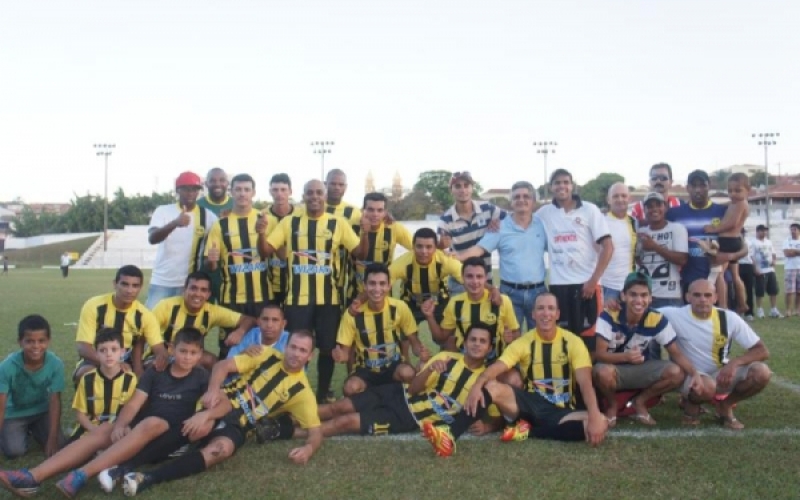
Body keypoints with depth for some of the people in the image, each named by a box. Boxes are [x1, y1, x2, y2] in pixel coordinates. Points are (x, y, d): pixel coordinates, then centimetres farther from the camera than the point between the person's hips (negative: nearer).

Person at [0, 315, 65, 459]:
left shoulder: (56, 364, -25)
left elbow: (55, 401, -19)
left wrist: (52, 439, -21)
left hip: (42, 410, 2)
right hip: (14, 413, -1)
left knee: (57, 444, -13)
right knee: (14, 450, -19)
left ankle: (33, 429, 17)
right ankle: (23, 431, 15)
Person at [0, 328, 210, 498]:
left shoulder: (201, 378, 7)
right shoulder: (155, 372, 11)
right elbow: (134, 404, 1)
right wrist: (120, 424, -17)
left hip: (172, 433, -4)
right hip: (142, 427, 4)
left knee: (150, 424, -36)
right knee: (100, 431, -22)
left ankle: (83, 474, -44)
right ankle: (34, 476, -37)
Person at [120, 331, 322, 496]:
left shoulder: (302, 391, 2)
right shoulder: (267, 355, 2)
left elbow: (316, 431, 1)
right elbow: (222, 365, -3)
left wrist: (308, 449, -24)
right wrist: (213, 390, -24)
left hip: (239, 426, -1)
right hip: (223, 405, 1)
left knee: (222, 448, -35)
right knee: (224, 401, -36)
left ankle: (149, 478, -45)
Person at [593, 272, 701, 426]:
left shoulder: (657, 320, -14)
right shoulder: (609, 316, -23)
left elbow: (676, 353, -9)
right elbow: (599, 354, -24)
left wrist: (694, 374, -29)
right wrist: (626, 356, -43)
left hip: (641, 369, 3)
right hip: (614, 367, -3)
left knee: (677, 373, -21)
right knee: (602, 372, -39)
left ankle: (639, 402, 5)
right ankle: (612, 405, -2)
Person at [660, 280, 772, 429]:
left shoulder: (729, 318, -10)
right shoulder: (676, 316, -17)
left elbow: (762, 351, -10)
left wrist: (734, 362, -27)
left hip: (723, 373, 4)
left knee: (761, 372, -23)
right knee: (706, 387, -40)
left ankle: (725, 405, 4)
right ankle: (691, 403, 1)